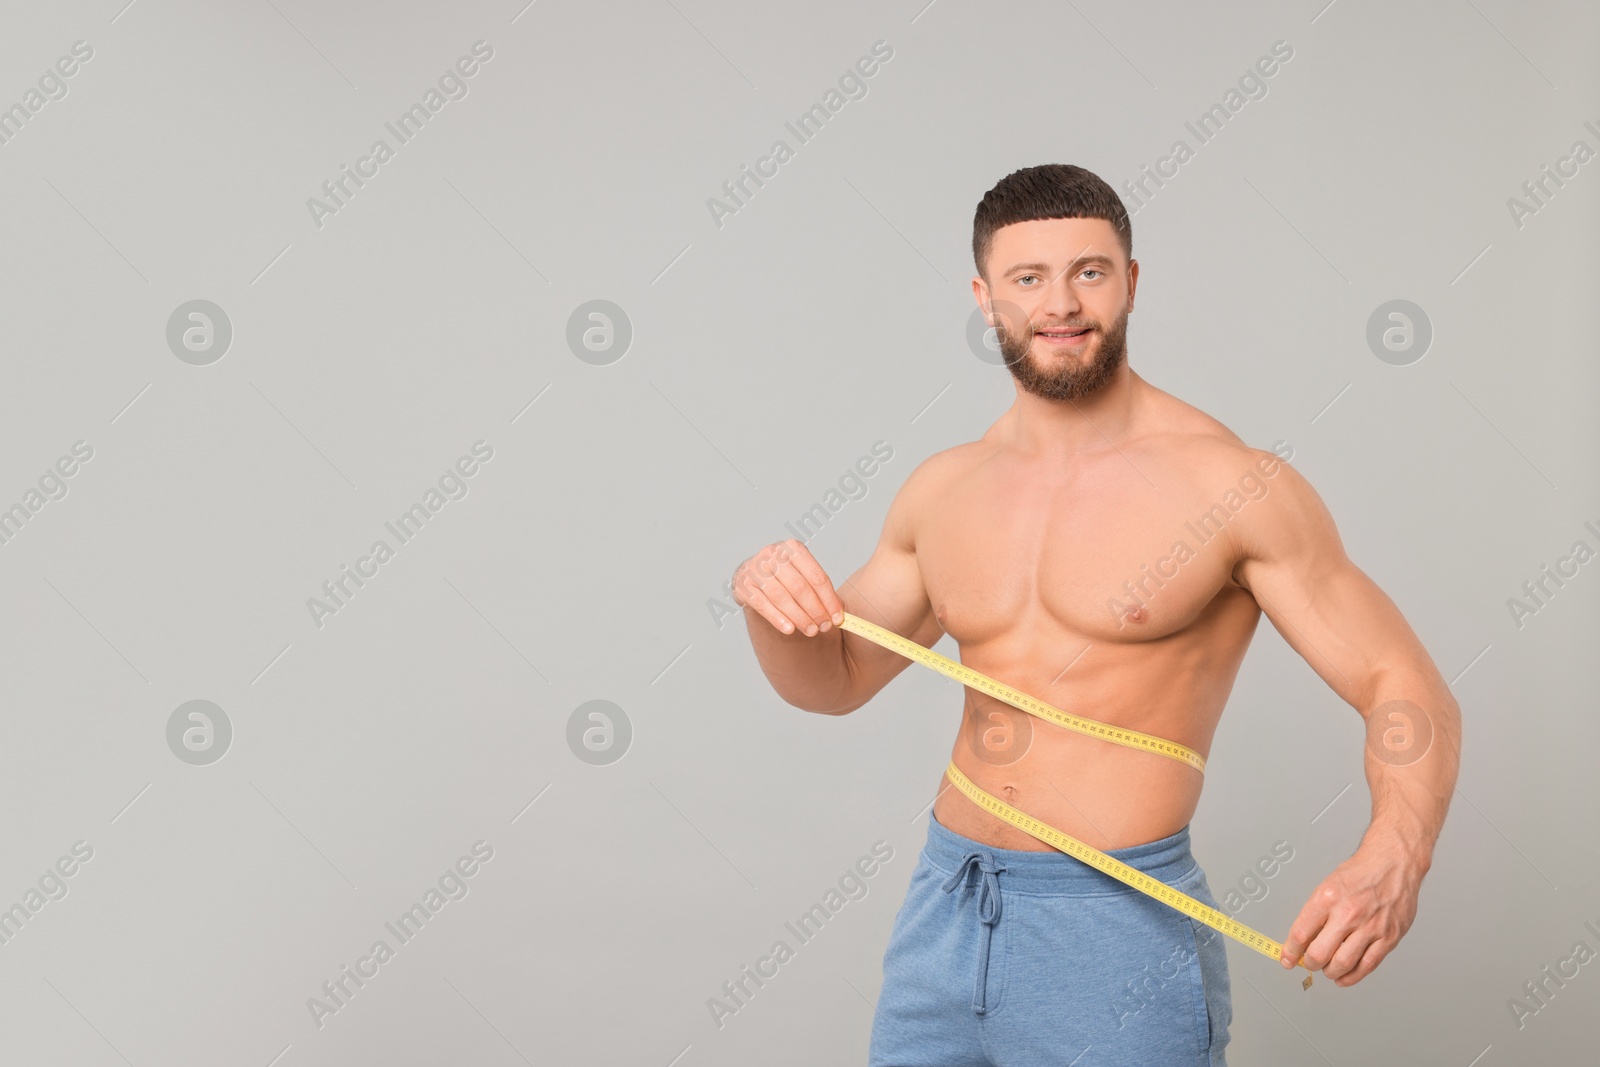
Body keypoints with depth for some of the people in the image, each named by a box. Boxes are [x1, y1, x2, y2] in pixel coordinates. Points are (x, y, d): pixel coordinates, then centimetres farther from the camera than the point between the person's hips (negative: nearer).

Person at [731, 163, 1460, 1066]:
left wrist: (1393, 860, -28)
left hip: (1117, 929, -5)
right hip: (942, 911, 5)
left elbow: (1409, 691, -9)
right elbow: (833, 681, 17)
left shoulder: (1231, 484, -10)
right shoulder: (944, 492, 6)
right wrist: (768, 602, -4)